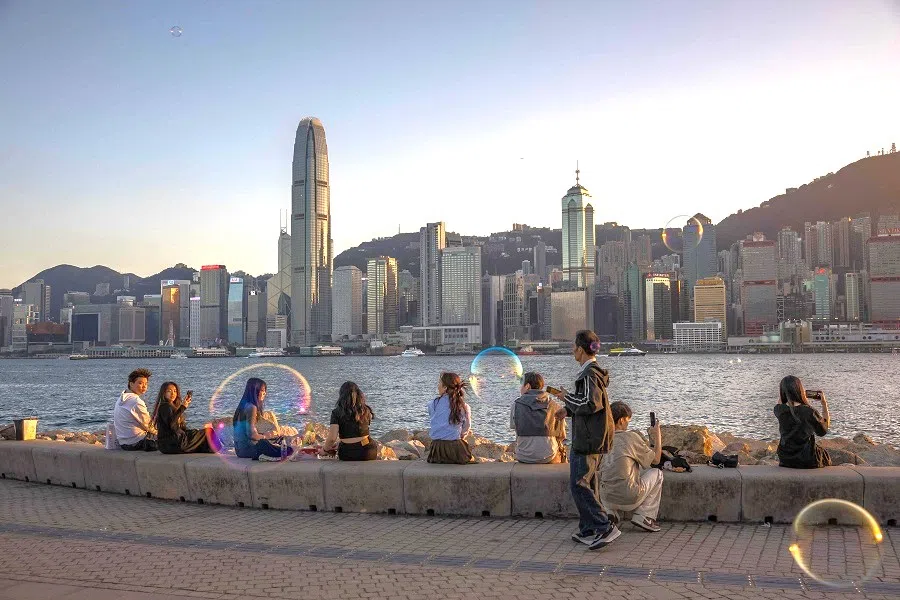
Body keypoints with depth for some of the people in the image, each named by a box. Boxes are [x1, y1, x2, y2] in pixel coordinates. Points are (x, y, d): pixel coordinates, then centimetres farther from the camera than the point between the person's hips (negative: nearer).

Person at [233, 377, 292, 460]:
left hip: (240, 448, 10)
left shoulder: (245, 405, 14)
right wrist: (265, 436, -3)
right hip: (246, 448, -10)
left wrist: (264, 435, 9)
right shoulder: (251, 407, -16)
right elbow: (251, 434, -21)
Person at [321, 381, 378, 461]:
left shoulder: (337, 413, -6)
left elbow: (332, 438, -11)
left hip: (347, 455, -1)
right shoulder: (365, 411, 2)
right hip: (367, 452, 1)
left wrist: (325, 450, 9)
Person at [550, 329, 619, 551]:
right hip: (588, 438, 10)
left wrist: (568, 397, -11)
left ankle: (606, 527, -10)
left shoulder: (590, 374, -16)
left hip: (588, 439, -10)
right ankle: (588, 530, 20)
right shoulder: (592, 372, 15)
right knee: (586, 484, 14)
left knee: (578, 485, -9)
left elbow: (591, 404, -25)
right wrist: (569, 410, 18)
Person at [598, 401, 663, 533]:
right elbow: (656, 459, 4)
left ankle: (610, 512, 11)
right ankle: (644, 516, 10)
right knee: (656, 473, 19)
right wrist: (657, 435, 18)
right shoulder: (631, 437, -9)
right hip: (628, 499, -4)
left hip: (607, 499, 4)